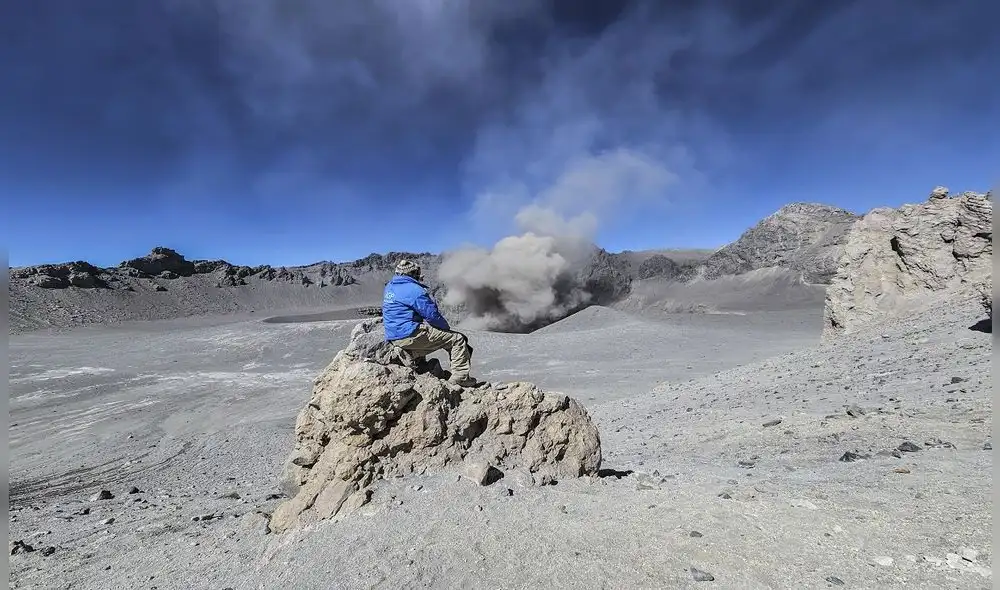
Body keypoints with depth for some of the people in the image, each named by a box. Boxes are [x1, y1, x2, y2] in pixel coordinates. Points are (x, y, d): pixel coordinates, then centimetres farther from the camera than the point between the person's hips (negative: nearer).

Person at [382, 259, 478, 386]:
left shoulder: (389, 287, 14)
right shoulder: (414, 289, -14)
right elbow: (432, 315, -15)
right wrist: (447, 327, 4)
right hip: (410, 335, -10)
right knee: (458, 339, -4)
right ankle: (460, 377, -5)